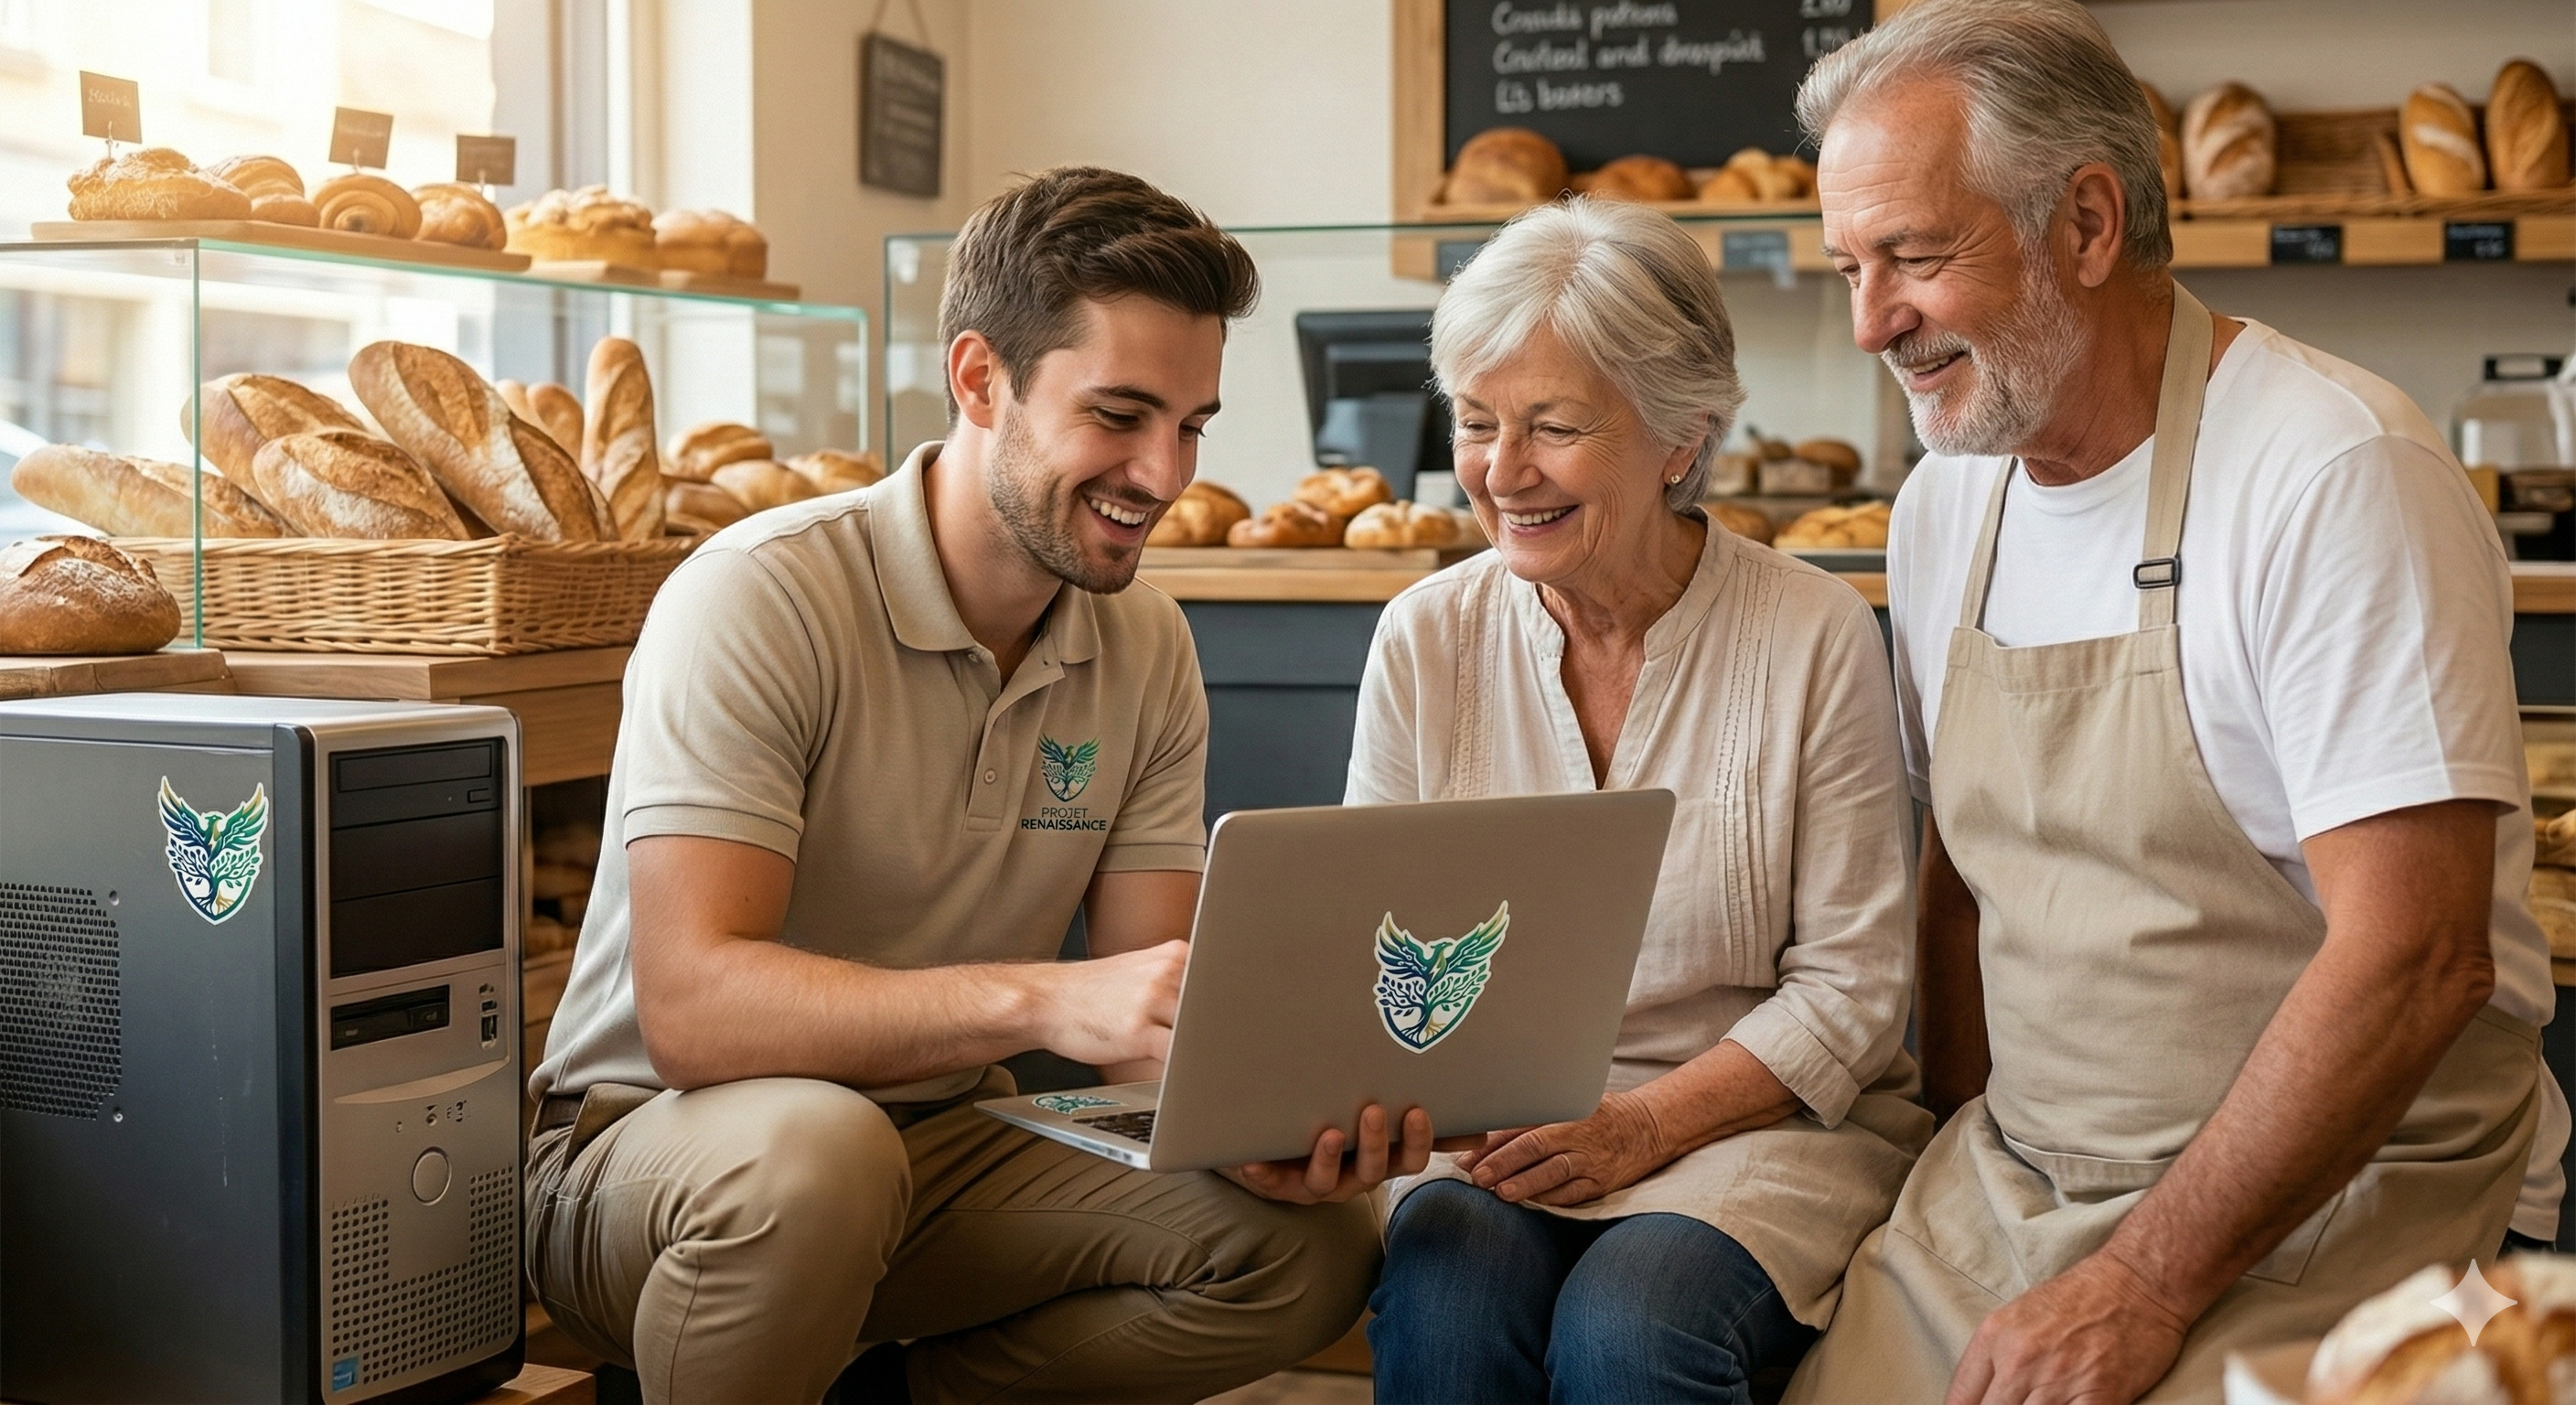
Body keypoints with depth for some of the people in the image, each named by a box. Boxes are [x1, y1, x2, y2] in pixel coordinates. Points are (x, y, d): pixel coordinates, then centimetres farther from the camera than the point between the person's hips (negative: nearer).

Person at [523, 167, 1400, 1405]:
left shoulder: (1146, 650, 0)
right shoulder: (761, 600, -19)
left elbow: (1153, 1009, -2)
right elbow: (689, 1006, -30)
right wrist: (1039, 999, -42)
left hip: (948, 1142, 6)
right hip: (658, 1143, -6)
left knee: (1314, 1243, -14)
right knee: (814, 1147, -39)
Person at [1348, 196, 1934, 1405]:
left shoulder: (1817, 639, -6)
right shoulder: (1424, 641, 2)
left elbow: (1851, 987, -5)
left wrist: (1645, 1123, -17)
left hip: (1762, 1119, -2)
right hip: (1494, 1126, 2)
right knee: (1443, 1293, -30)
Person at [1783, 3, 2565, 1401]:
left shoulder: (2336, 473, -15)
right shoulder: (1944, 505, 7)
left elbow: (2416, 962, -20)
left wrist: (2144, 1286, -19)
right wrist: (1970, 1156, 5)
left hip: (2337, 1194, -6)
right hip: (2011, 1178, 6)